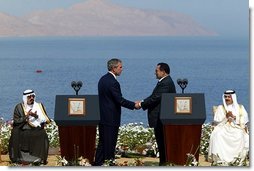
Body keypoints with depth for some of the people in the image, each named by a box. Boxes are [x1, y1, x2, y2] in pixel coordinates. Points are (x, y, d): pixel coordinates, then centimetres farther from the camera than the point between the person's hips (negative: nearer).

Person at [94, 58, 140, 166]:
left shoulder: (103, 79, 11)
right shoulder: (113, 82, -19)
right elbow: (120, 100, -19)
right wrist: (134, 105, -8)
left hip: (102, 117, 9)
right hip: (111, 118, -9)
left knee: (102, 143, 14)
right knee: (110, 144, -4)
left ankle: (98, 163, 16)